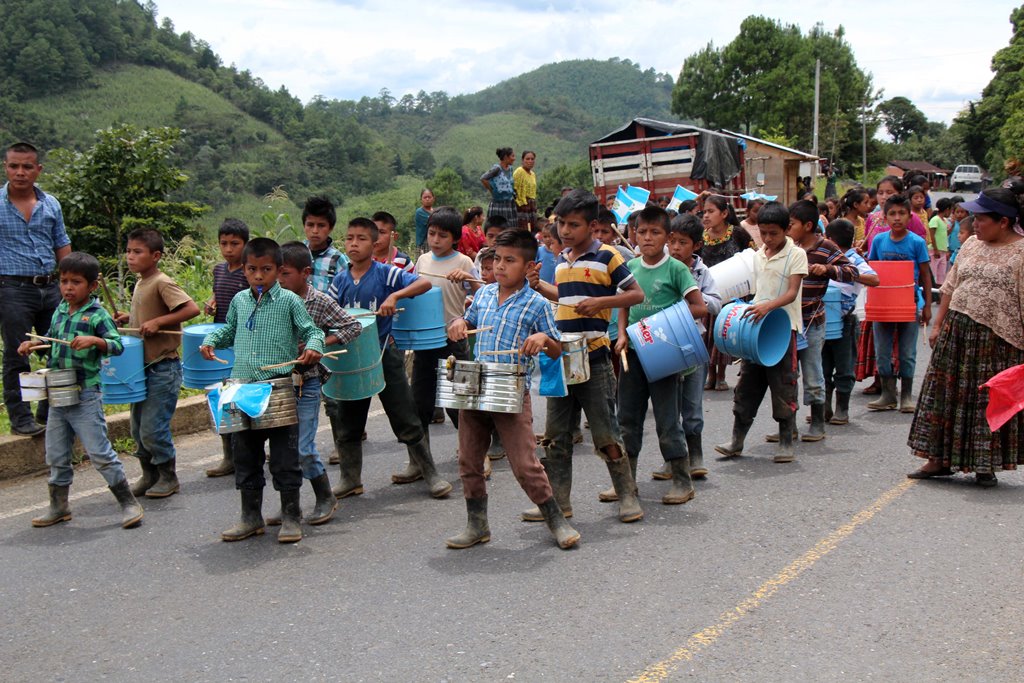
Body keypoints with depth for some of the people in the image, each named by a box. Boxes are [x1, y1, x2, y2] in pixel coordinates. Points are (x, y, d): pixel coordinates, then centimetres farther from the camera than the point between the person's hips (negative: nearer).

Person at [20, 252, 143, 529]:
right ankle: (59, 506, 30)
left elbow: (117, 345, -18)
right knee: (56, 455, 15)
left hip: (85, 397, -7)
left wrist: (94, 340, -35)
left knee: (100, 453, -5)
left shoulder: (97, 314, -10)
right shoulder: (59, 311, 9)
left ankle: (128, 503, 5)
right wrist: (32, 345, 5)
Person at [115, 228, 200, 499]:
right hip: (143, 366, 9)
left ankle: (168, 478, 11)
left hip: (163, 368, -9)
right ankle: (150, 475, 28)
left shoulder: (162, 283, -15)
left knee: (152, 429, -5)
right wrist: (129, 318, 8)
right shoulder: (141, 283, 12)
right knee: (138, 428, 14)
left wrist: (157, 321, -26)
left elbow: (191, 308, -26)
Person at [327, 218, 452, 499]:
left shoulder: (386, 273, -8)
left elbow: (425, 283, -18)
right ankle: (350, 480, 27)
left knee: (408, 423, 1)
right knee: (346, 426, 12)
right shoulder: (341, 280, 5)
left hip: (385, 355, -4)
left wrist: (395, 296, -30)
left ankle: (431, 475, 13)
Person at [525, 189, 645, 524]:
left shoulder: (607, 256, -7)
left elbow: (637, 294, -7)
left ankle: (628, 495, 13)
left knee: (605, 433, -1)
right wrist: (539, 286, 10)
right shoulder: (561, 260, 13)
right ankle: (558, 500, 18)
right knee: (555, 433, 9)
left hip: (594, 357, -7)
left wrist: (599, 301, -19)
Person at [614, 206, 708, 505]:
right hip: (633, 351, 5)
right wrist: (622, 334, 0)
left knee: (667, 420, 0)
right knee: (627, 418, 10)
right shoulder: (631, 267, 7)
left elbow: (700, 308, -11)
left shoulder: (676, 268, -7)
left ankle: (683, 483, 14)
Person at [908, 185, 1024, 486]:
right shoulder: (971, 244, 8)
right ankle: (941, 459, 19)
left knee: (990, 401, 5)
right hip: (957, 332, 6)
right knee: (948, 393, 9)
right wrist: (938, 325, 10)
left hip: (996, 339, -5)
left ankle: (985, 465, 20)